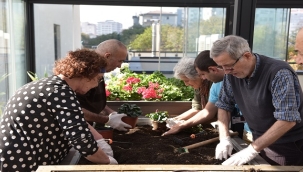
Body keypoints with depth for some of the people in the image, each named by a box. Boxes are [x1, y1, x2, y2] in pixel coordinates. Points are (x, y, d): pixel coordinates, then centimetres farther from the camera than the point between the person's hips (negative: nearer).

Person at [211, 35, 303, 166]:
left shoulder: (279, 73, -26)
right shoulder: (232, 74, -7)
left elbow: (288, 120, -30)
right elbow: (224, 105, 3)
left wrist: (253, 149, -31)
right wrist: (224, 138, -10)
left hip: (290, 147, -5)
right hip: (261, 143, 6)